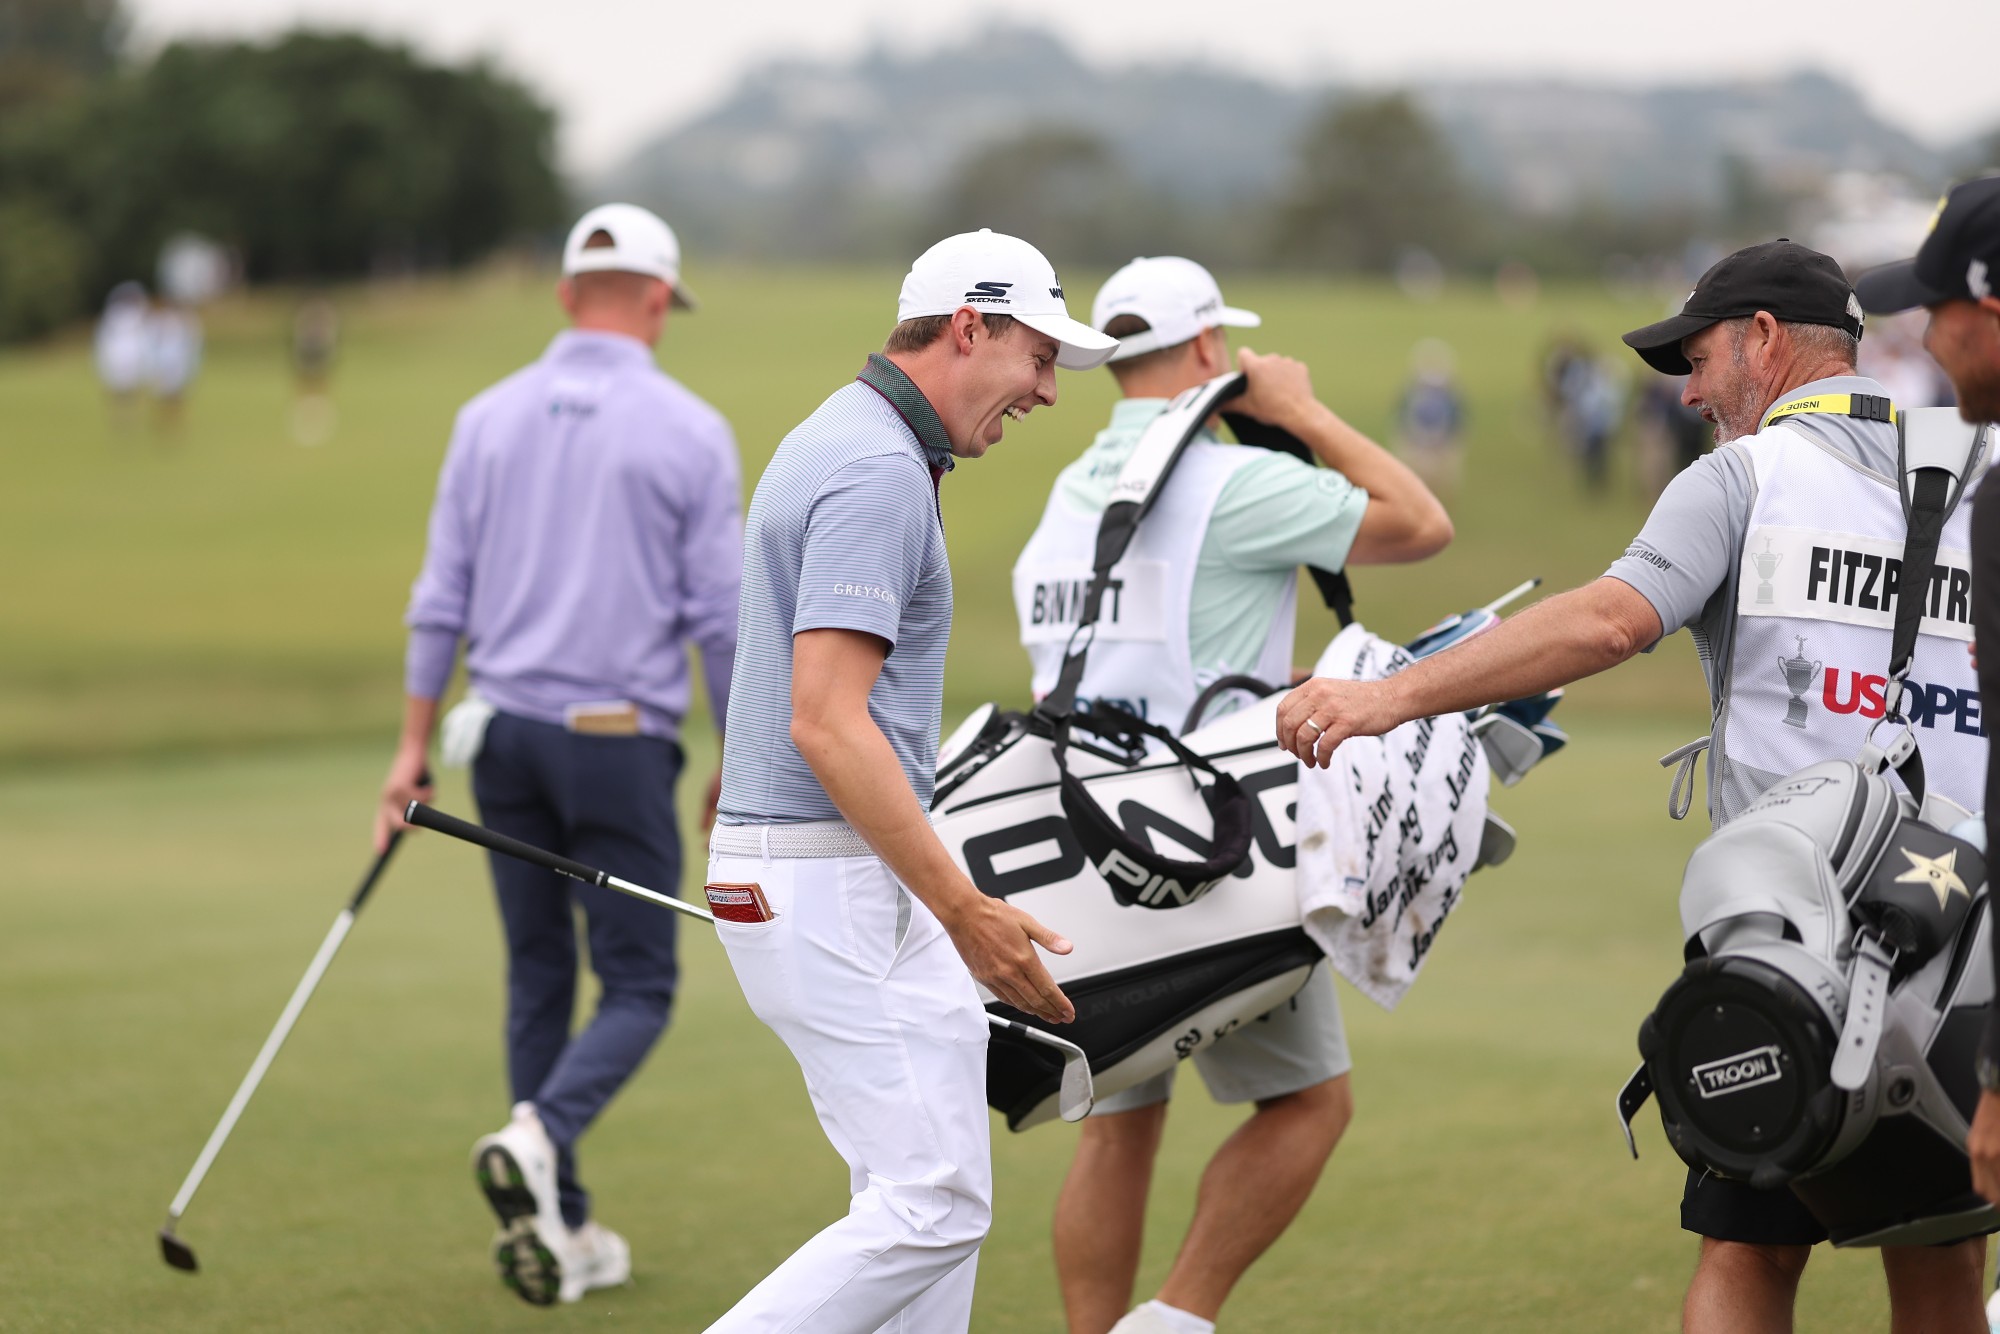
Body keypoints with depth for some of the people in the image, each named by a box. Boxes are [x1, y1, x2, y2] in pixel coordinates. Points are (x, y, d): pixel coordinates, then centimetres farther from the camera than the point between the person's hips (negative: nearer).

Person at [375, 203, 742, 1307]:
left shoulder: (490, 418, 4)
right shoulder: (689, 431, -6)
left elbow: (442, 596, 5)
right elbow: (721, 616, -6)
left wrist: (413, 747, 10)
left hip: (506, 732, 4)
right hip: (621, 745, -4)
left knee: (539, 984, 13)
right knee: (638, 989, 4)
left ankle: (557, 1233, 14)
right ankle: (538, 1137, -25)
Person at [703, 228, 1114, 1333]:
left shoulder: (839, 441, 16)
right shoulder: (881, 471, -16)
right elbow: (827, 722, -24)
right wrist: (965, 910, -24)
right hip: (830, 882, -11)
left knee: (931, 1188, 12)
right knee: (934, 1203, -11)